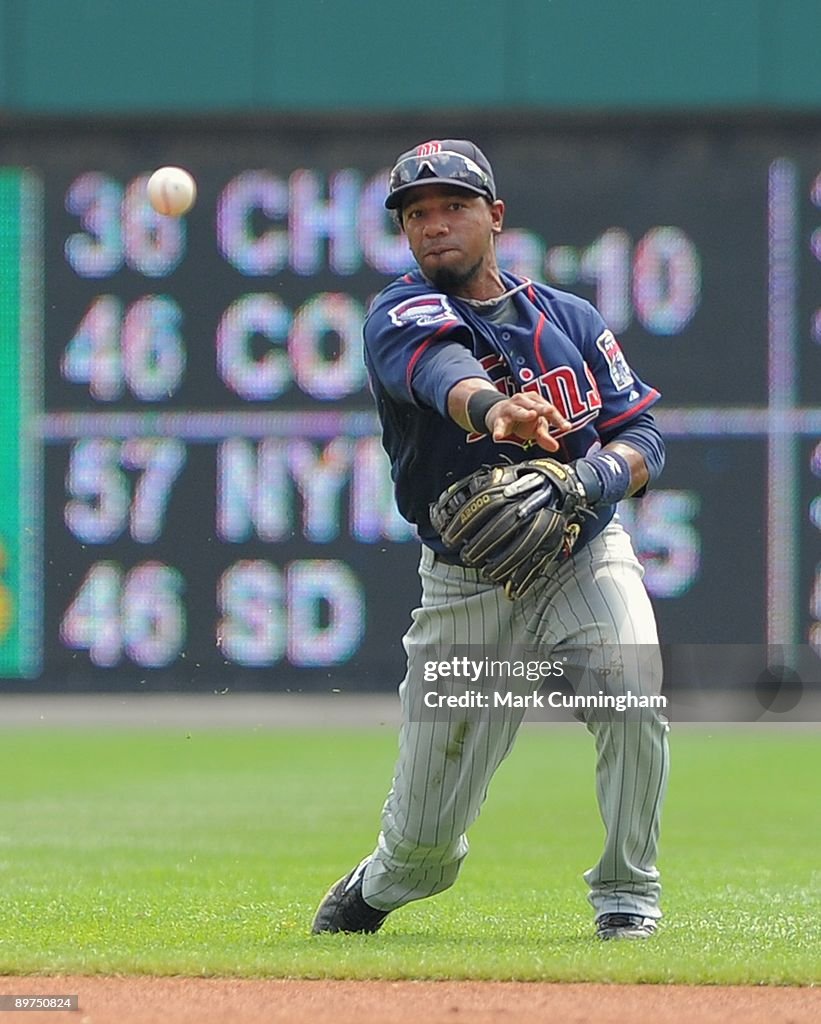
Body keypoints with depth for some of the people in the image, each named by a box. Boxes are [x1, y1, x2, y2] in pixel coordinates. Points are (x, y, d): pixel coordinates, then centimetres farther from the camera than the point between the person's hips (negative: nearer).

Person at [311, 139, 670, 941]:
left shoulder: (570, 318, 7)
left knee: (632, 688, -31)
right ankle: (374, 891, 39)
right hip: (465, 587, -2)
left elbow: (642, 432, 7)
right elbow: (441, 371, -32)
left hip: (585, 558, 2)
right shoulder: (401, 314, -7)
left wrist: (609, 471, -18)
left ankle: (627, 897, -12)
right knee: (425, 837, 1)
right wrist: (494, 408, -55)